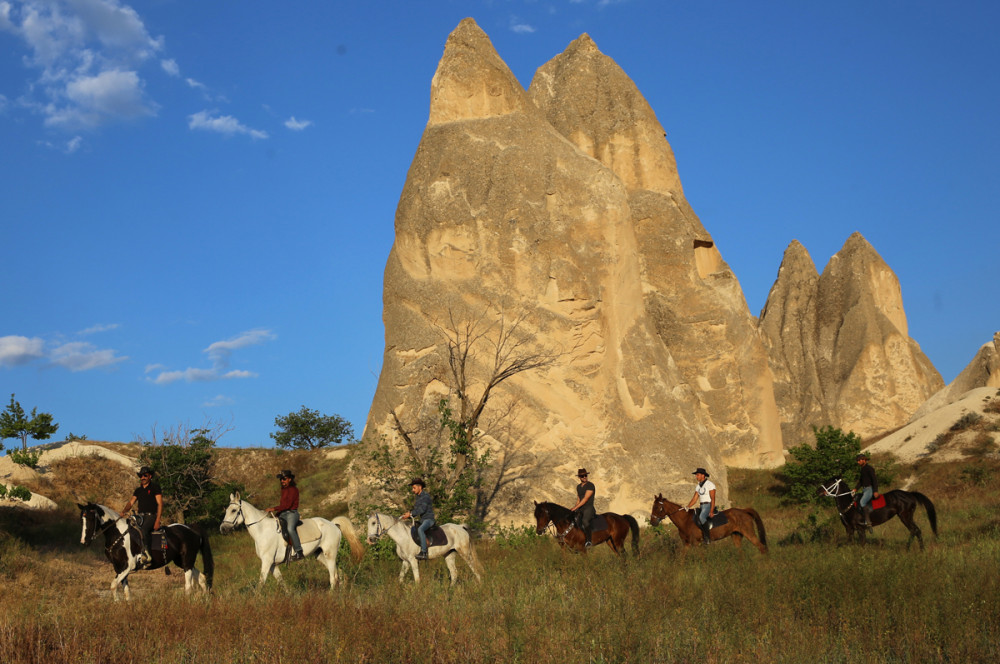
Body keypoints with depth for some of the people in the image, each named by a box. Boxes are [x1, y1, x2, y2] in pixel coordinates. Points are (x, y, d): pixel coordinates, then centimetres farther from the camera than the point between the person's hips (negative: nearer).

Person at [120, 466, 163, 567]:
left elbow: (160, 504, -4)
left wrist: (157, 521, -13)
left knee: (143, 529, -35)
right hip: (140, 516, 6)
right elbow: (131, 502, 14)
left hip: (151, 516, -6)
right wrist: (123, 511, -8)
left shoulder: (155, 487, 2)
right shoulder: (138, 490, 20)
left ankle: (146, 554, -36)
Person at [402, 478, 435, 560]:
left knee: (420, 529, -35)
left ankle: (423, 552, -39)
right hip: (422, 520, 10)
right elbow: (416, 510, 19)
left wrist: (410, 514, -20)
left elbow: (422, 509, -20)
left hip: (428, 519, -10)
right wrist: (408, 514, 2)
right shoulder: (418, 497, 17)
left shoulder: (426, 496, -11)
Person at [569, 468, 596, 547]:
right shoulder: (578, 486, 17)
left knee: (584, 521, -36)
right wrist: (574, 507, 6)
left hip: (589, 508, -8)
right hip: (580, 509, 8)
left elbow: (585, 499, -14)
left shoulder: (590, 485, -7)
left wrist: (575, 507, -16)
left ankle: (588, 540, -32)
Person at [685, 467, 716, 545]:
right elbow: (694, 499, 14)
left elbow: (713, 499, -12)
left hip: (708, 505, -7)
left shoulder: (710, 484, -7)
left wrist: (711, 511, -21)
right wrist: (687, 507, 1)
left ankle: (707, 537, -28)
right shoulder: (698, 486, 16)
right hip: (701, 506, 7)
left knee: (701, 517, -34)